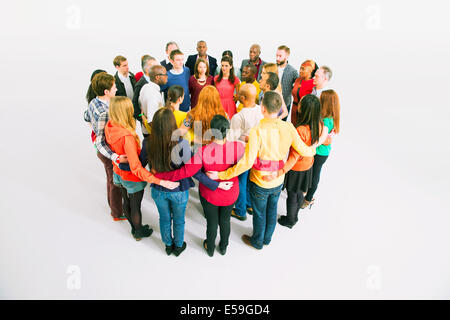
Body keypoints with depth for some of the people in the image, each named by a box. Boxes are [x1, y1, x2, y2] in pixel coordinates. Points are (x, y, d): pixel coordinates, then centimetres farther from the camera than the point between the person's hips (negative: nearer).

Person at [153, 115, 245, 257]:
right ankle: (223, 247, 51)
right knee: (225, 220, 26)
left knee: (212, 222, 23)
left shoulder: (203, 152, -30)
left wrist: (158, 175, -19)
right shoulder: (238, 147, -24)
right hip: (231, 194, 2)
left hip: (209, 194, -1)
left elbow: (185, 172, -29)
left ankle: (210, 249, 49)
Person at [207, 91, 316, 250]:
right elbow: (302, 150, -3)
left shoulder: (257, 131, -30)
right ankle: (267, 238, 51)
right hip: (278, 182, 5)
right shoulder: (288, 127, -14)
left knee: (259, 213, 19)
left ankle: (257, 242, 44)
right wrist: (313, 149, 20)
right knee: (272, 210, 27)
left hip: (260, 183, -5)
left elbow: (247, 162, -35)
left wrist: (222, 175, -28)